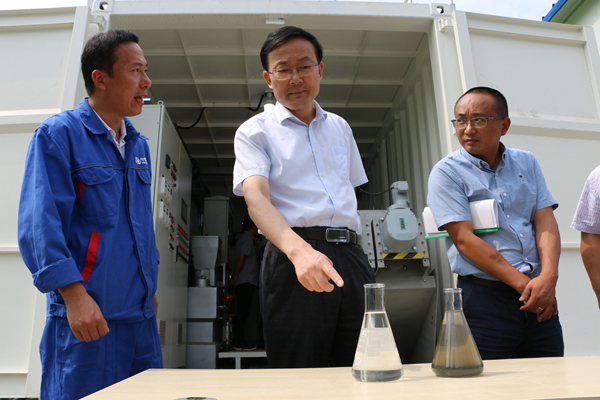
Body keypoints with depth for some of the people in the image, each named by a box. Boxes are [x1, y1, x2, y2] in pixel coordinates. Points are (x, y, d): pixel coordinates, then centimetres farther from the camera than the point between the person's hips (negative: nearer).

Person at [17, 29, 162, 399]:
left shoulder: (138, 144, 14)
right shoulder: (57, 135, -6)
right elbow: (40, 222, -14)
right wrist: (74, 294, -21)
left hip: (142, 314, 7)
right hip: (88, 315, -6)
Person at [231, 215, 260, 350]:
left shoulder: (243, 237, 19)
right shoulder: (248, 238, -10)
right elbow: (242, 257, -18)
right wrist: (236, 276, -16)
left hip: (243, 282, 9)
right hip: (246, 282, -9)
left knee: (241, 313, 9)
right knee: (242, 313, -8)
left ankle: (238, 341, 13)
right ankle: (239, 343, -6)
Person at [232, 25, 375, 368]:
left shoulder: (340, 128, 20)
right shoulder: (255, 131, 4)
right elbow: (255, 196, -14)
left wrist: (350, 254, 15)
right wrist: (299, 249, -32)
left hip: (351, 258, 5)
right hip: (293, 257, -4)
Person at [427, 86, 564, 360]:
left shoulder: (527, 163, 11)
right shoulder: (446, 172, -5)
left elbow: (545, 222, 4)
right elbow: (465, 240, -12)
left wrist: (548, 278, -13)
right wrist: (524, 284, -15)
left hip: (539, 296, 5)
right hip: (485, 297, -4)